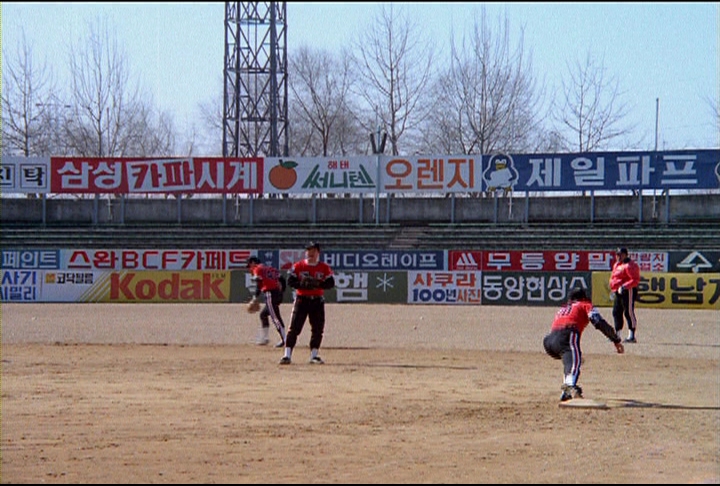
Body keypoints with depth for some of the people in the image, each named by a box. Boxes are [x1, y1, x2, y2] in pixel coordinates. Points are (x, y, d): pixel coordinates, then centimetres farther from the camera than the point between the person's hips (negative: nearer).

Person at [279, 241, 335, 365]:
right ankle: (287, 355, -7)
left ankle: (314, 355, 13)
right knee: (294, 328, -7)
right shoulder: (298, 266, 1)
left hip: (317, 300, 2)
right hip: (301, 299, -2)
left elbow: (331, 283, -2)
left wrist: (318, 284, -18)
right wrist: (302, 284, -19)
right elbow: (290, 281, -3)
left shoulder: (324, 268, 4)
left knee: (318, 329, 1)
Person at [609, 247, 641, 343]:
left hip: (627, 291, -10)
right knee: (616, 312, 14)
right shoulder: (616, 265, 19)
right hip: (617, 292, 10)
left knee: (628, 312, -10)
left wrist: (624, 286, -27)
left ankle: (632, 336, -10)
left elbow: (635, 280, -19)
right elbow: (614, 278, 29)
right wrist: (613, 290, 18)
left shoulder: (630, 265, -12)